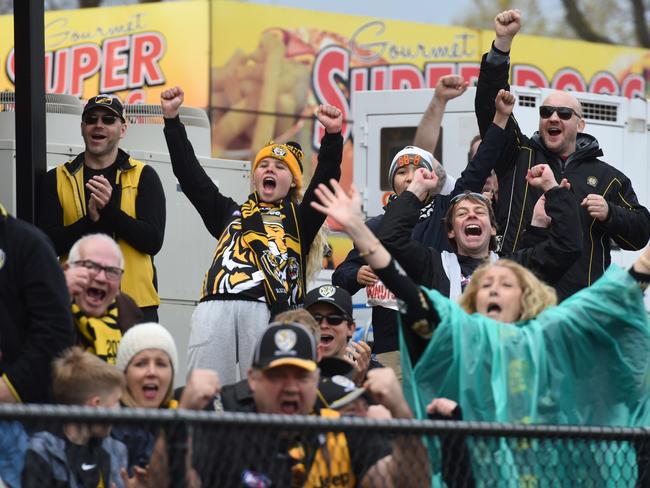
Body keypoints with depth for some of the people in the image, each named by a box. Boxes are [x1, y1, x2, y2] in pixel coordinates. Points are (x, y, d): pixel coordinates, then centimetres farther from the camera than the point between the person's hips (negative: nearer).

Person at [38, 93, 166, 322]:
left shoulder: (143, 176, 7)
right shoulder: (56, 179, 10)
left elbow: (153, 242, -4)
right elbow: (47, 243, 0)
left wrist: (110, 209, -18)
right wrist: (90, 220, -15)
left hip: (134, 305, -1)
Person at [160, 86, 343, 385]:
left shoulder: (299, 218, 24)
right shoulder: (231, 212, 31)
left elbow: (326, 180, 9)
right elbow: (190, 173, 27)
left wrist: (332, 136, -6)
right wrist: (172, 120, 21)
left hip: (270, 310, -2)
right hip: (216, 304, 2)